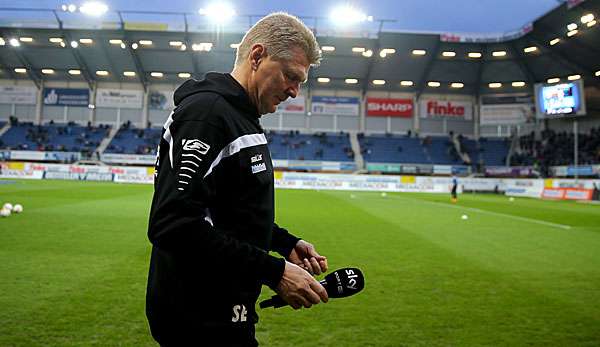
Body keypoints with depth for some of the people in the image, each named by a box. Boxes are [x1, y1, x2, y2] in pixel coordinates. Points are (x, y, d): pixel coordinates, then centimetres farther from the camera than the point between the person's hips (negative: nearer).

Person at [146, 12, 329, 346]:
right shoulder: (206, 112, -19)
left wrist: (286, 243, 6)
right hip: (200, 317, -10)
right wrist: (273, 271, -26)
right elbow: (174, 226, -29)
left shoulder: (241, 118, 13)